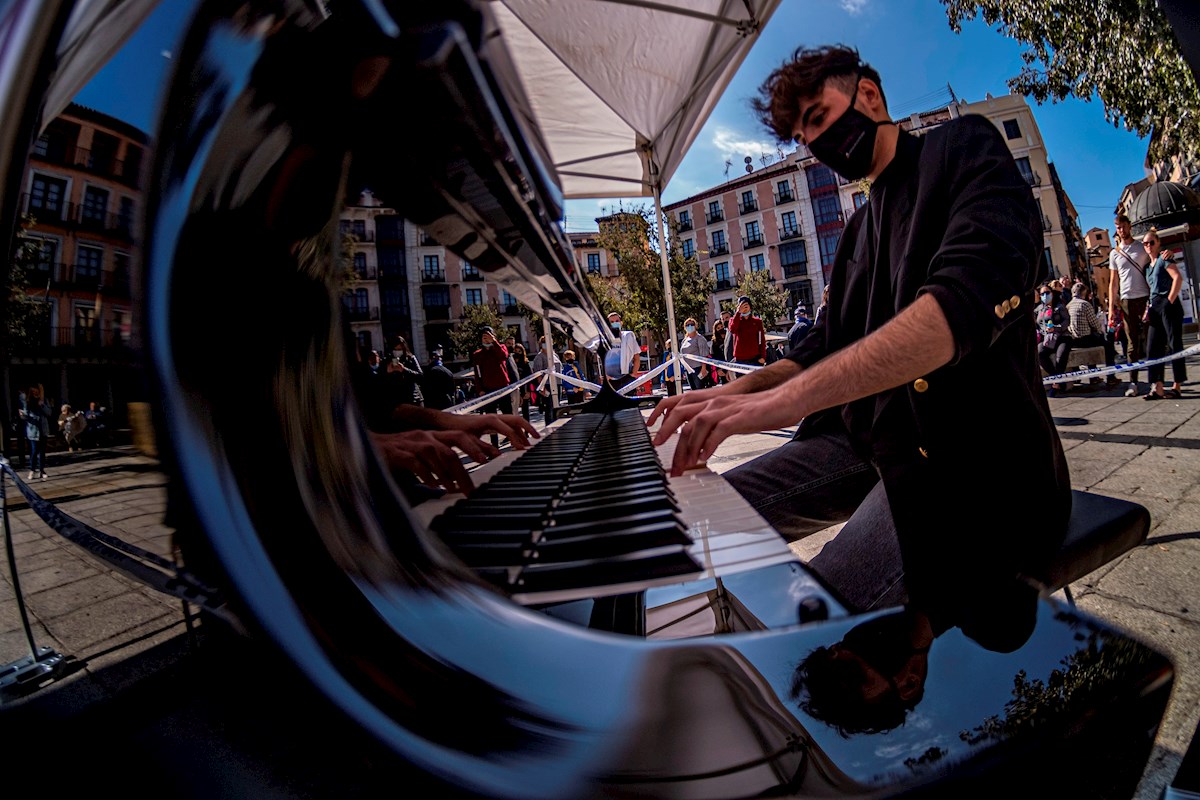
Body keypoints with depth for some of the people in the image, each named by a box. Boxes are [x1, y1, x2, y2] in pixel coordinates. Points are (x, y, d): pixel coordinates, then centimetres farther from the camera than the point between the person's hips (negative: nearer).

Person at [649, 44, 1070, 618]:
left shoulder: (963, 146, -1)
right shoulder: (859, 230, 22)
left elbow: (975, 292, -22)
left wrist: (789, 397, -33)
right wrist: (736, 393, -2)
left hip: (970, 454, -7)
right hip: (864, 437, 7)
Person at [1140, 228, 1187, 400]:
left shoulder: (1164, 259, -2)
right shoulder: (1149, 266, 19)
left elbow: (1178, 278, -14)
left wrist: (1169, 301, -15)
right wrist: (1148, 309, 9)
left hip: (1168, 305, -7)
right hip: (1155, 308, 7)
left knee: (1174, 344, -3)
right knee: (1153, 347, 1)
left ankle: (1177, 387, 1)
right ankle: (1157, 388, 1)